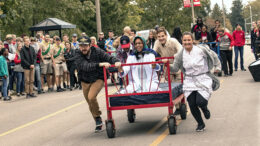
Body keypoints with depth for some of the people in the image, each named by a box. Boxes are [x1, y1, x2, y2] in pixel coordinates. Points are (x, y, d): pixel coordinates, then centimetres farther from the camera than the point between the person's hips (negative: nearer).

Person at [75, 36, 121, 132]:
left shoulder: (97, 52, -12)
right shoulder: (78, 57, -14)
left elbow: (108, 57, -15)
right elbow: (86, 66, -30)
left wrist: (116, 61, -39)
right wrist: (100, 64, -43)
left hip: (98, 79, -3)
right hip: (85, 81, 3)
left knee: (91, 97, -27)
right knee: (90, 104, 12)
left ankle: (98, 116, -4)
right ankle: (98, 123, 31)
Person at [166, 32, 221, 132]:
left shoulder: (201, 50, -10)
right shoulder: (181, 55, -2)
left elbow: (213, 55, 6)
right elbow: (175, 68, 3)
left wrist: (217, 66, 11)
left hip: (203, 79, -3)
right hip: (189, 81, 3)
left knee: (200, 101, -18)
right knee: (192, 104, -2)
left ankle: (205, 109, 23)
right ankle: (200, 124, 23)